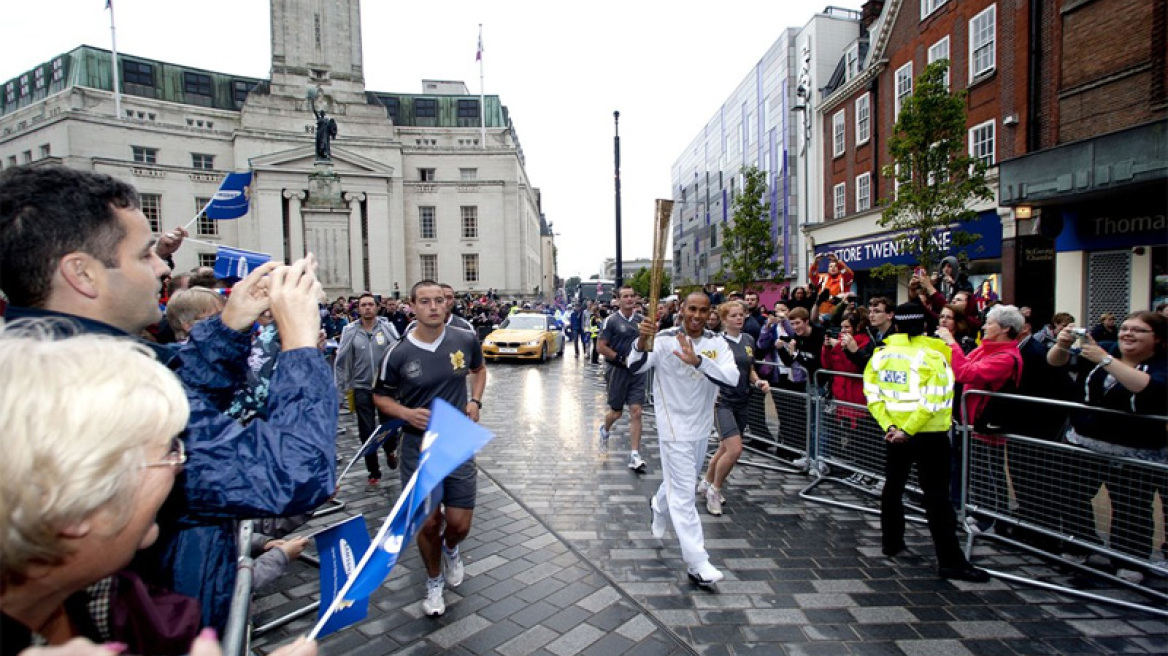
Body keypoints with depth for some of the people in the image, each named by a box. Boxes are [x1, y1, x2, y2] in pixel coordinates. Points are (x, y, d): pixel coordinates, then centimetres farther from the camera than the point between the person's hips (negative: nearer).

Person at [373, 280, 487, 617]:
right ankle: (434, 580, 36)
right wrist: (406, 413, -15)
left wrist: (475, 401, -1)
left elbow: (478, 370, 16)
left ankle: (451, 549, 43)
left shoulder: (465, 340, -5)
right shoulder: (398, 354, -10)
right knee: (428, 522, 4)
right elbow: (381, 397, 4)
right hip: (418, 446, -1)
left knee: (460, 522, 4)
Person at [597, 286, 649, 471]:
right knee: (616, 412, 10)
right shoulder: (612, 320, -8)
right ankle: (605, 430, 45)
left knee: (636, 412, -3)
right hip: (617, 371, -3)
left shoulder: (641, 320, 6)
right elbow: (600, 346, -11)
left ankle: (635, 455, 1)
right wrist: (622, 359, -14)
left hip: (637, 371, 3)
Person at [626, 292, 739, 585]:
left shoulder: (717, 344, -3)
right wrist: (642, 340, -48)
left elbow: (732, 378, -20)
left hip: (702, 426, 5)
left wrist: (697, 360, -35)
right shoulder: (664, 339, -14)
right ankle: (696, 563, 5)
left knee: (681, 480, 25)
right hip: (674, 426, -5)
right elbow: (635, 366, -27)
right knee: (684, 491, -4)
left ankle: (659, 506, 56)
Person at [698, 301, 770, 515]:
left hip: (742, 402, 6)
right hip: (722, 401, -6)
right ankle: (715, 489, 8)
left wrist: (758, 381, -1)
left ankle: (706, 483, 36)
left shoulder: (749, 340, 7)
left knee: (725, 449, 14)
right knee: (735, 449, -16)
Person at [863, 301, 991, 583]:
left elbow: (873, 395, -3)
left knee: (893, 486, 18)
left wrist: (889, 425, -7)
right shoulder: (932, 354, -11)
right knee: (937, 496, 0)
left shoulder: (881, 354, 1)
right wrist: (907, 430, -18)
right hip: (929, 435, -4)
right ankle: (950, 561, 4)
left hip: (894, 433, 5)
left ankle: (891, 542, 31)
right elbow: (933, 400, -20)